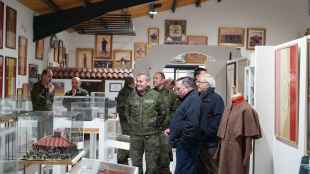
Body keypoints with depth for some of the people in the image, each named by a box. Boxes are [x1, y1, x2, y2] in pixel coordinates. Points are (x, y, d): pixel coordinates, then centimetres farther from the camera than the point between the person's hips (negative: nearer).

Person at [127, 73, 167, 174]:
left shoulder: (155, 95, -4)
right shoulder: (132, 96, 5)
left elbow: (163, 112, 5)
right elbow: (127, 111, 20)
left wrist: (156, 124, 4)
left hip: (152, 135, -3)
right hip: (135, 135, 3)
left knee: (152, 163, 4)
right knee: (135, 162, 11)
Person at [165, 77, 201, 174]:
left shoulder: (193, 99, -17)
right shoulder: (189, 99, 17)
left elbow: (192, 124, -27)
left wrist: (181, 140, -19)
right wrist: (172, 130, 15)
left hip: (186, 146, -10)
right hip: (183, 144, 10)